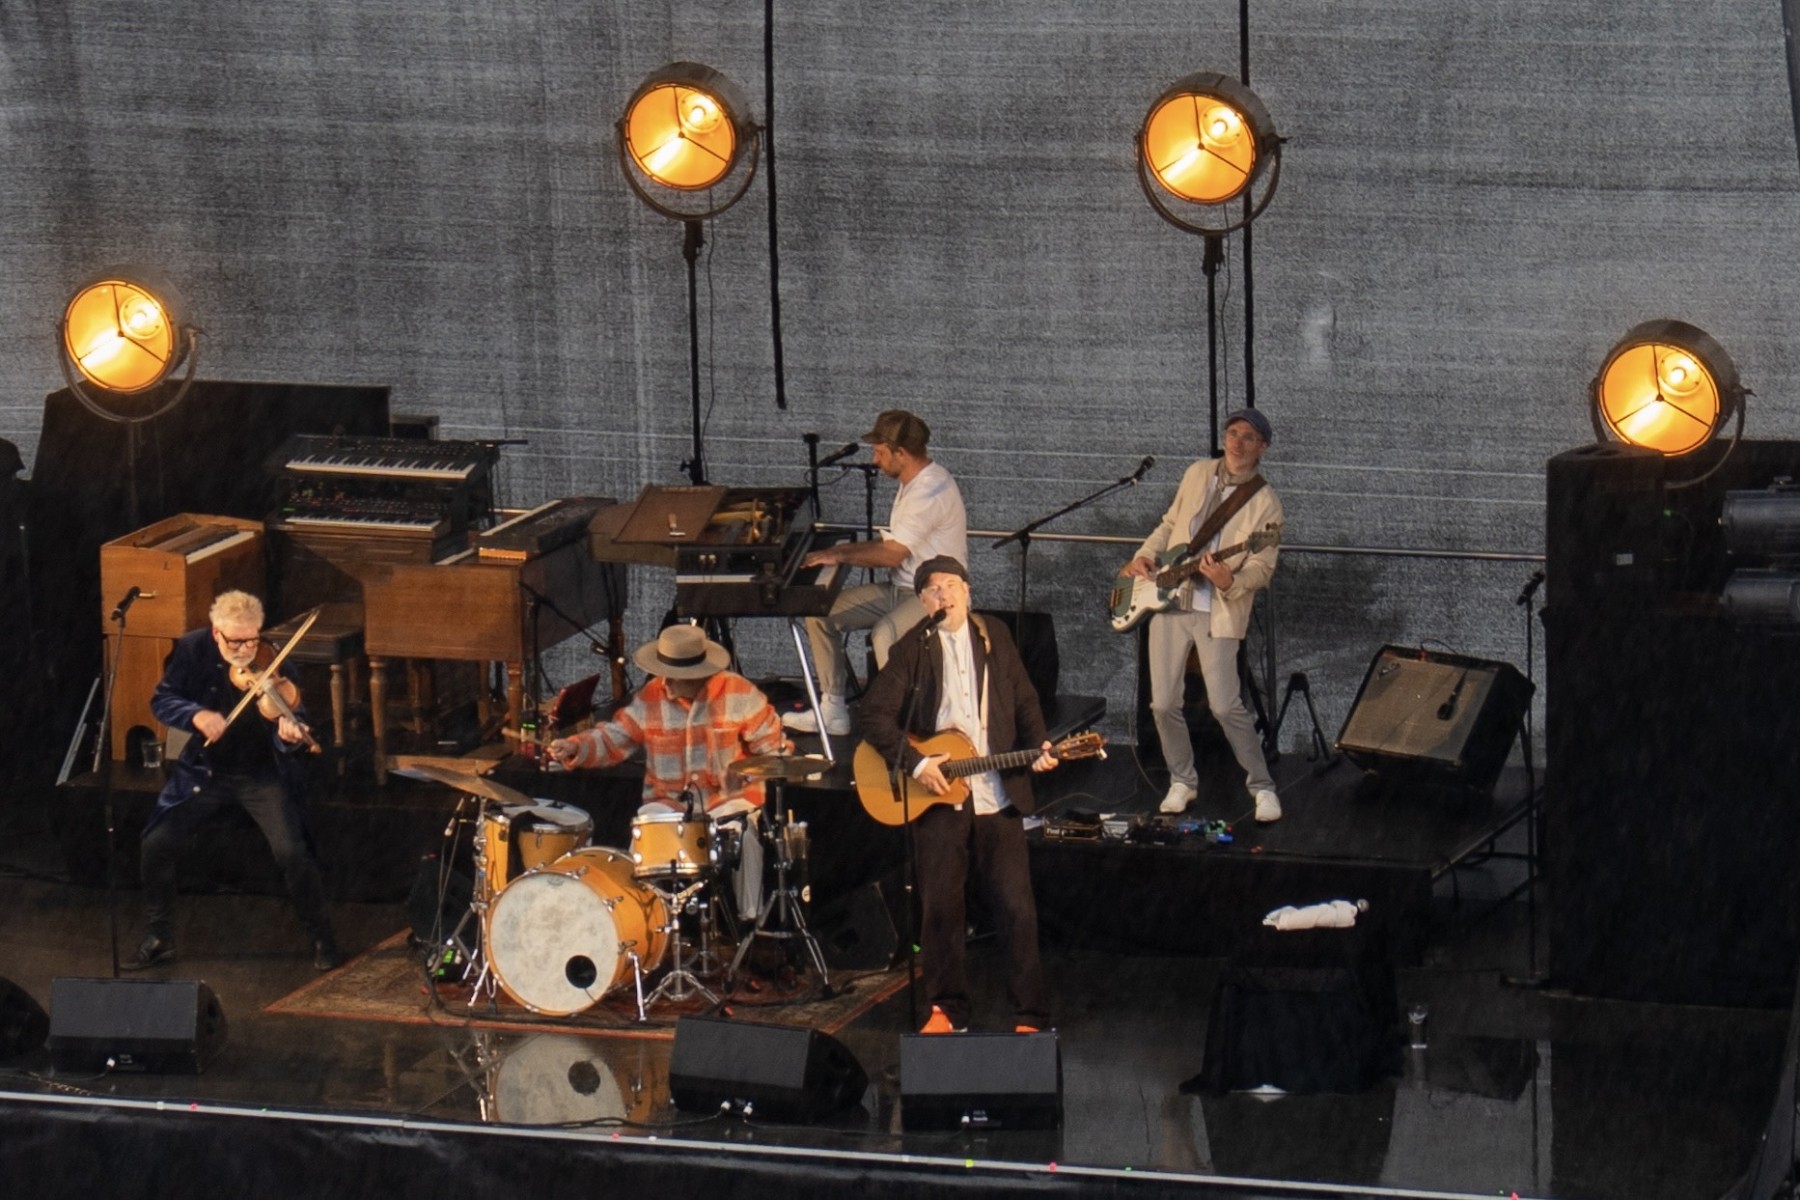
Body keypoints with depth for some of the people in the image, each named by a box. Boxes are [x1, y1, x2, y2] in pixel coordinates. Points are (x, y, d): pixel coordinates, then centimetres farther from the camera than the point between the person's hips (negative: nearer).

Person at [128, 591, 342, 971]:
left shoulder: (274, 662, -19)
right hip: (205, 770, 3)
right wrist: (196, 715, -29)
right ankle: (159, 939, 14)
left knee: (292, 852, -18)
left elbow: (287, 726, -22)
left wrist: (290, 736, -47)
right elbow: (161, 700, -9)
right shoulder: (192, 651, -12)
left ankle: (322, 938, 4)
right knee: (156, 845, -6)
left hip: (262, 773, -3)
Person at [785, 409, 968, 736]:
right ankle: (833, 709, 4)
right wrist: (841, 550, 11)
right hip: (902, 588, 10)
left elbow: (893, 554, -24)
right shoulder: (914, 482, 13)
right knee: (820, 613, 0)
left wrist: (840, 556, -13)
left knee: (884, 635, -38)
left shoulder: (932, 489, -21)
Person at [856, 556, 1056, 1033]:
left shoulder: (995, 637, 9)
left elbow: (1024, 700, 14)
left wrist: (1037, 747, -3)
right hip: (937, 797, -2)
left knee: (1017, 908, -1)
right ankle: (948, 1009, 17)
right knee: (940, 908, 3)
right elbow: (872, 715, -7)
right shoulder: (911, 649, -1)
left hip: (999, 796, 2)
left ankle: (1031, 1015, 5)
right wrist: (915, 763, -14)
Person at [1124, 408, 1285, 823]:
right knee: (1164, 703, 2)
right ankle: (1182, 781, 22)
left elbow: (1262, 567, -12)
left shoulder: (1265, 503, -8)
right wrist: (1144, 556, 6)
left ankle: (1262, 786, 6)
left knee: (1226, 706, -11)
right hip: (1169, 602, 5)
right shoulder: (1198, 473, 8)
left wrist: (1230, 582, -31)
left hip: (1218, 613, -5)